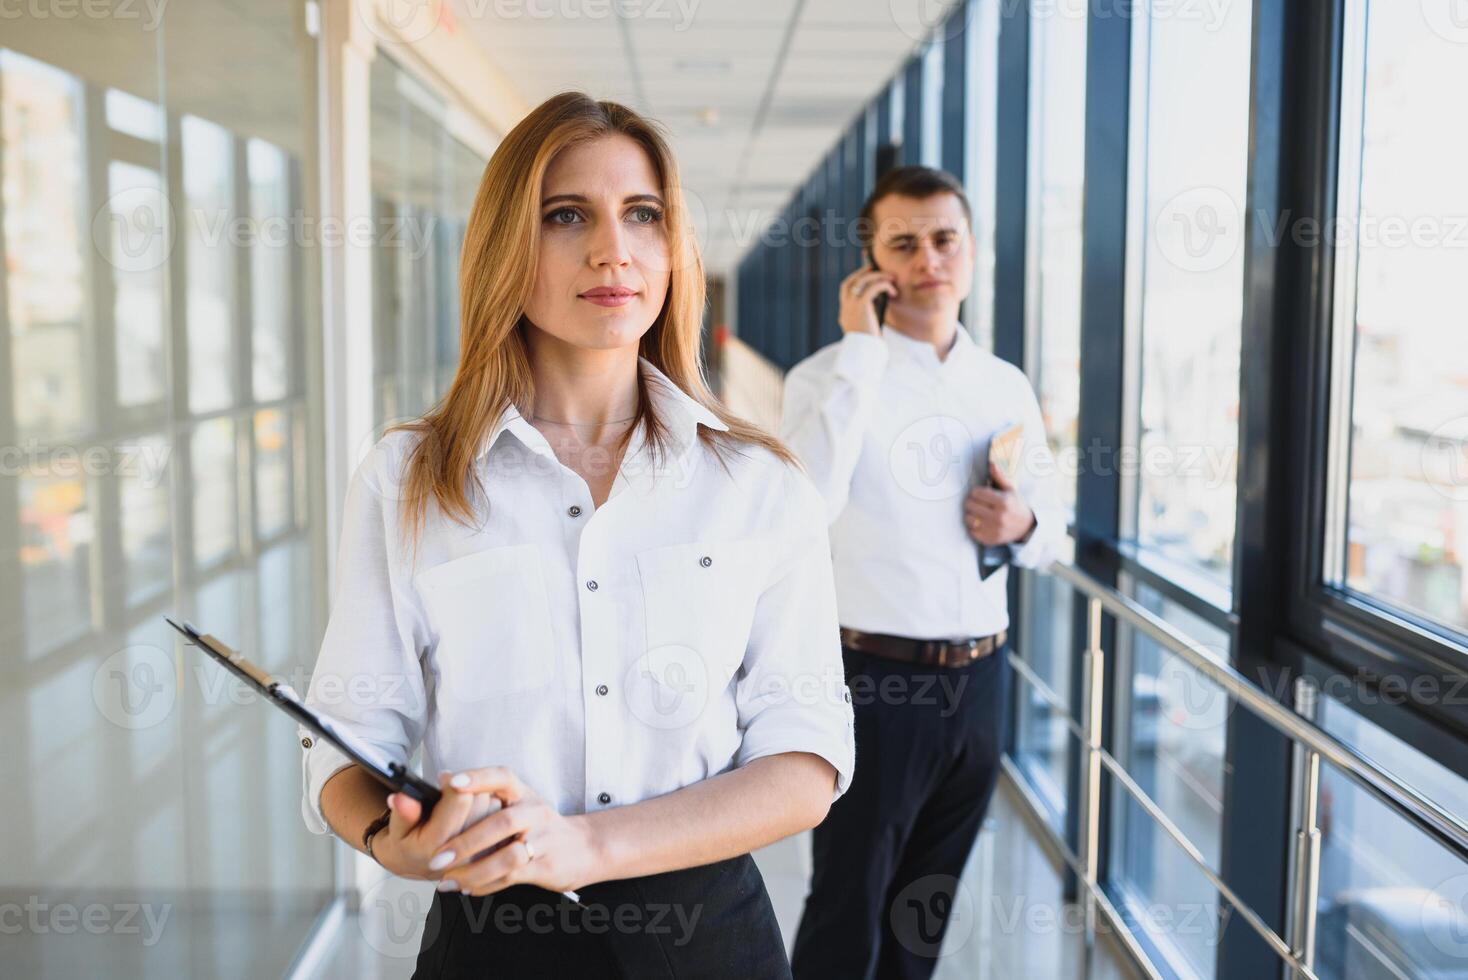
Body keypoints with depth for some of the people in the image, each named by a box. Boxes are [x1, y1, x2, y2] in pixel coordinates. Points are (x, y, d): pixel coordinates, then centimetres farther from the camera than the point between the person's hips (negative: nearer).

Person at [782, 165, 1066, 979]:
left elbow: (1050, 531, 17)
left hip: (979, 677, 5)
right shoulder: (831, 375, -8)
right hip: (876, 678, -5)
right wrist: (863, 348, -23)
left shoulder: (1008, 387, 8)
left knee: (928, 910, 20)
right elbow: (808, 500, -28)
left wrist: (1024, 526, -7)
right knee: (848, 913, 8)